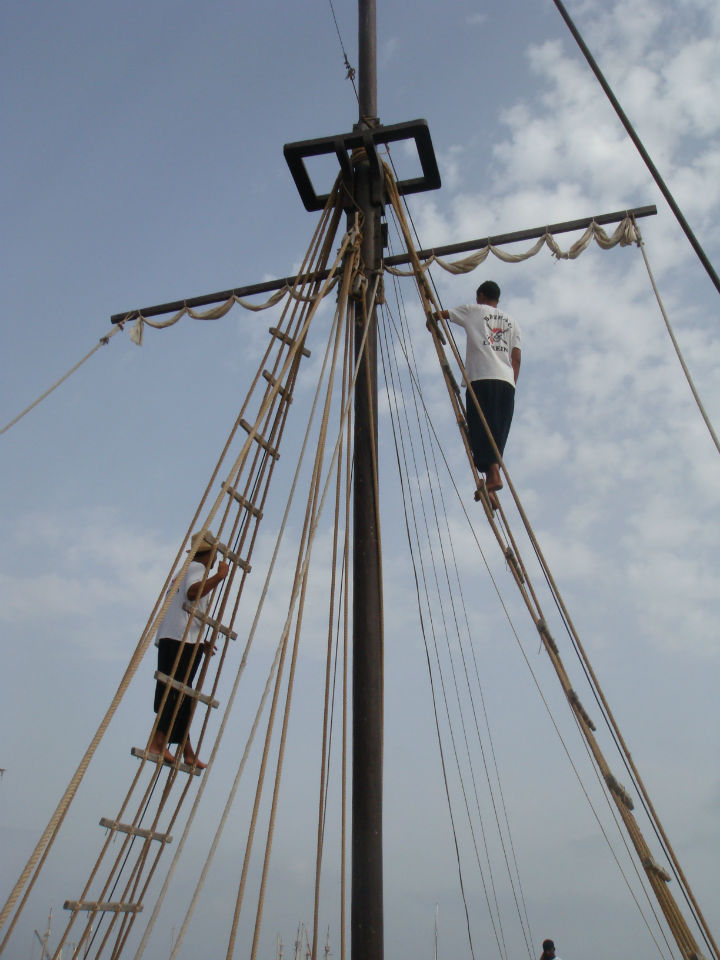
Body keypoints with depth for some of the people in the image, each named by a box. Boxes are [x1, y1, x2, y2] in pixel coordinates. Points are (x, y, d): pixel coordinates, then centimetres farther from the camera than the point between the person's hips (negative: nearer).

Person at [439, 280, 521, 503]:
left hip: (481, 378, -5)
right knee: (498, 432, 2)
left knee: (481, 429, -12)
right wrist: (512, 385, 16)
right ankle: (492, 479, -6)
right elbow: (516, 358, 15)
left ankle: (493, 475, -27)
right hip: (507, 380, 5)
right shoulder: (511, 322, 26)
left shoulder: (473, 310, 15)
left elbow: (441, 314, 24)